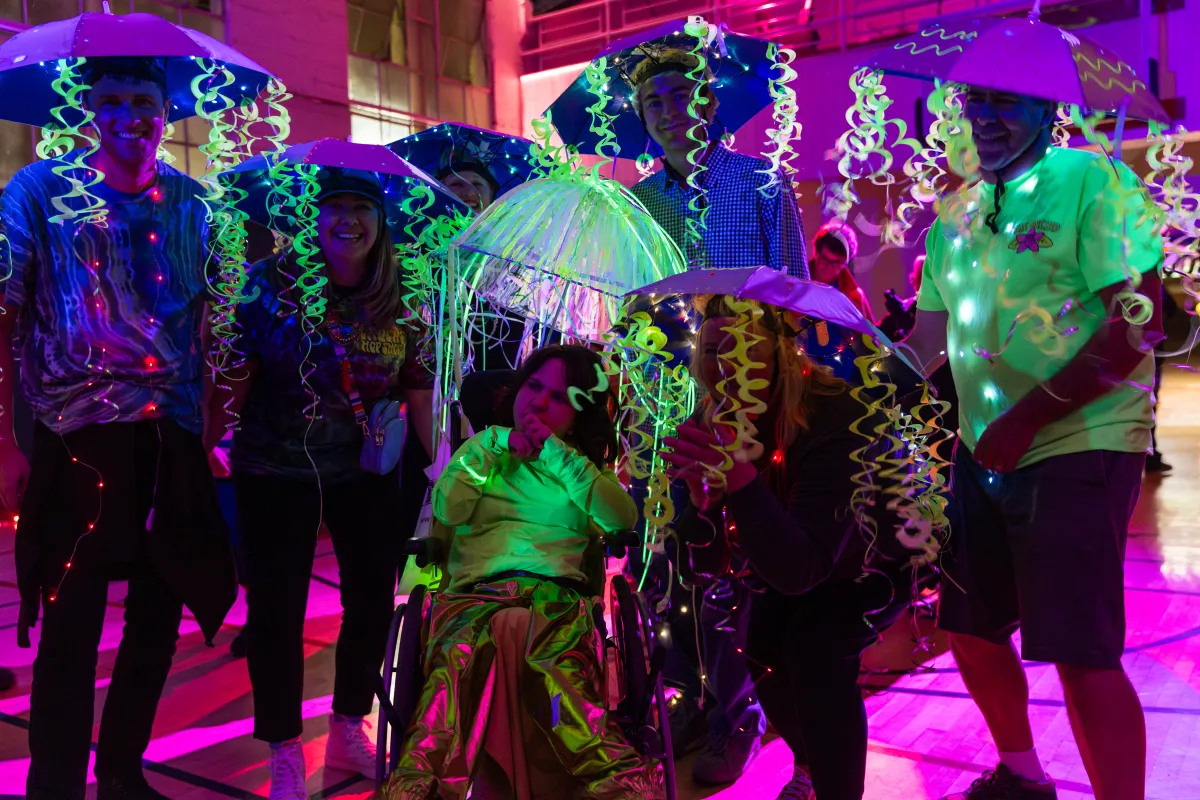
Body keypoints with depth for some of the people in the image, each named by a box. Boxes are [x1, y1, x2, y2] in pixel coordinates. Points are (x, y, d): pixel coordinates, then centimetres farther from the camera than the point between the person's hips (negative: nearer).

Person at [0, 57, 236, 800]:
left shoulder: (191, 202, 8)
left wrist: (214, 430, 6)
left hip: (171, 438, 4)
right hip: (76, 438, -3)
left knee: (158, 615, 12)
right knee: (71, 627, 2)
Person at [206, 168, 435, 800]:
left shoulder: (400, 297, -2)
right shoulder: (271, 282, -9)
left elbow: (417, 384, 5)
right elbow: (234, 376, -9)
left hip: (369, 473, 3)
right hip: (276, 471, -3)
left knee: (373, 598, 9)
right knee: (276, 606, 2)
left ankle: (349, 732, 32)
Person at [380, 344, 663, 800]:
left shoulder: (584, 467, 23)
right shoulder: (486, 445, 25)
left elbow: (623, 518, 1)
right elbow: (445, 510, 7)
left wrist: (556, 454, -2)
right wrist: (501, 449, 2)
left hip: (558, 598, -1)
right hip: (476, 593, 1)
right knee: (463, 655, -36)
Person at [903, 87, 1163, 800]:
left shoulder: (1094, 181, -7)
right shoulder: (957, 216, 12)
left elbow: (1139, 324, -16)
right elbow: (928, 341, 15)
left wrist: (1029, 416, -22)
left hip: (1078, 449, -7)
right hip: (983, 454, 7)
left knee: (1082, 653, -7)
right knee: (971, 627, 14)